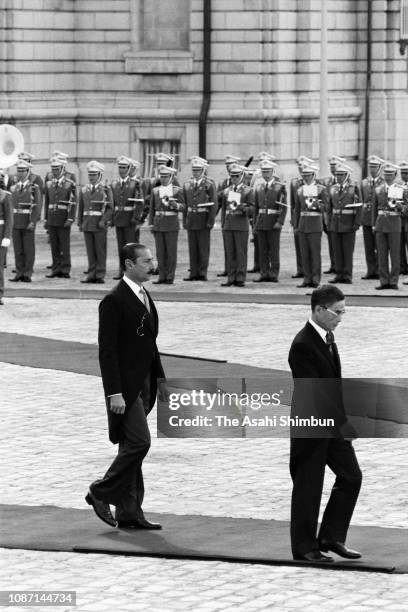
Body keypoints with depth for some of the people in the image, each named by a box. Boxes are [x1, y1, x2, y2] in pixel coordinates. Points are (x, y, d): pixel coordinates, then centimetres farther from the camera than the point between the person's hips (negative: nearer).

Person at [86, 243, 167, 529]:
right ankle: (102, 493, 1)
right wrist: (115, 393, -21)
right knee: (139, 442, -13)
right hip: (125, 386, -9)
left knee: (131, 447, 9)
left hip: (143, 385, 9)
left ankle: (129, 512, 12)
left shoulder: (145, 296, 14)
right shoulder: (114, 301, -14)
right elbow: (107, 350, -17)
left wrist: (160, 378, 17)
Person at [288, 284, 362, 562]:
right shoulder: (303, 346, -21)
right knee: (308, 487, 2)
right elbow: (315, 391, -25)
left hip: (332, 423, 9)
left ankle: (331, 537, 15)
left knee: (352, 476, 6)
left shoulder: (328, 336, 8)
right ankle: (304, 547, 13)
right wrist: (343, 424, -27)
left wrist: (342, 420, 13)